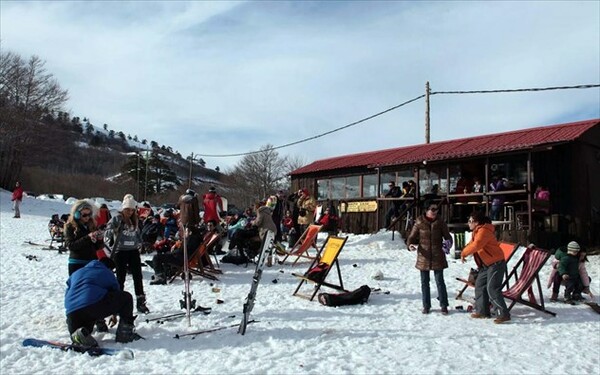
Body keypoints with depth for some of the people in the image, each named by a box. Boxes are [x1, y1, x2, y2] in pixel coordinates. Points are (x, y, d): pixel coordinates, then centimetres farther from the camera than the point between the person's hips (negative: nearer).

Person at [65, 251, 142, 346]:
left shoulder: (76, 274, 36)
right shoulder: (108, 273, 24)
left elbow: (67, 295, 39)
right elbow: (116, 293, 33)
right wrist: (115, 314, 51)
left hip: (72, 312, 4)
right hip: (95, 305, -4)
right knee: (126, 298, 16)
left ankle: (76, 334, -8)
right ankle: (125, 332, 10)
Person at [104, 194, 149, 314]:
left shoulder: (135, 220, 11)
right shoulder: (117, 218, -7)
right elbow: (109, 228, -19)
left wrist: (140, 244, 13)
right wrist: (109, 238, -34)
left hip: (133, 251, 5)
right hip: (120, 251, -5)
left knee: (138, 276, 4)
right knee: (121, 277, 5)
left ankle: (140, 302, 11)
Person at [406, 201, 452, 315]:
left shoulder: (440, 222, -2)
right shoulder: (419, 222, -4)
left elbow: (447, 236, 4)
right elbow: (412, 237, 1)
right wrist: (410, 245, -20)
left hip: (437, 257, 0)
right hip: (424, 257, 0)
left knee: (440, 282, 4)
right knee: (424, 283, 10)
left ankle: (444, 306, 17)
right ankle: (426, 306, 22)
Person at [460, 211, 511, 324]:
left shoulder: (484, 231, -19)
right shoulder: (477, 231, 14)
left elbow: (476, 245, -33)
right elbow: (472, 244, 18)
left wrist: (464, 253, -22)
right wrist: (464, 253, -1)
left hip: (496, 263, -11)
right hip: (486, 265, 11)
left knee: (492, 289, -13)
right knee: (480, 285, 12)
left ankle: (504, 314, -6)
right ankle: (482, 311, 21)